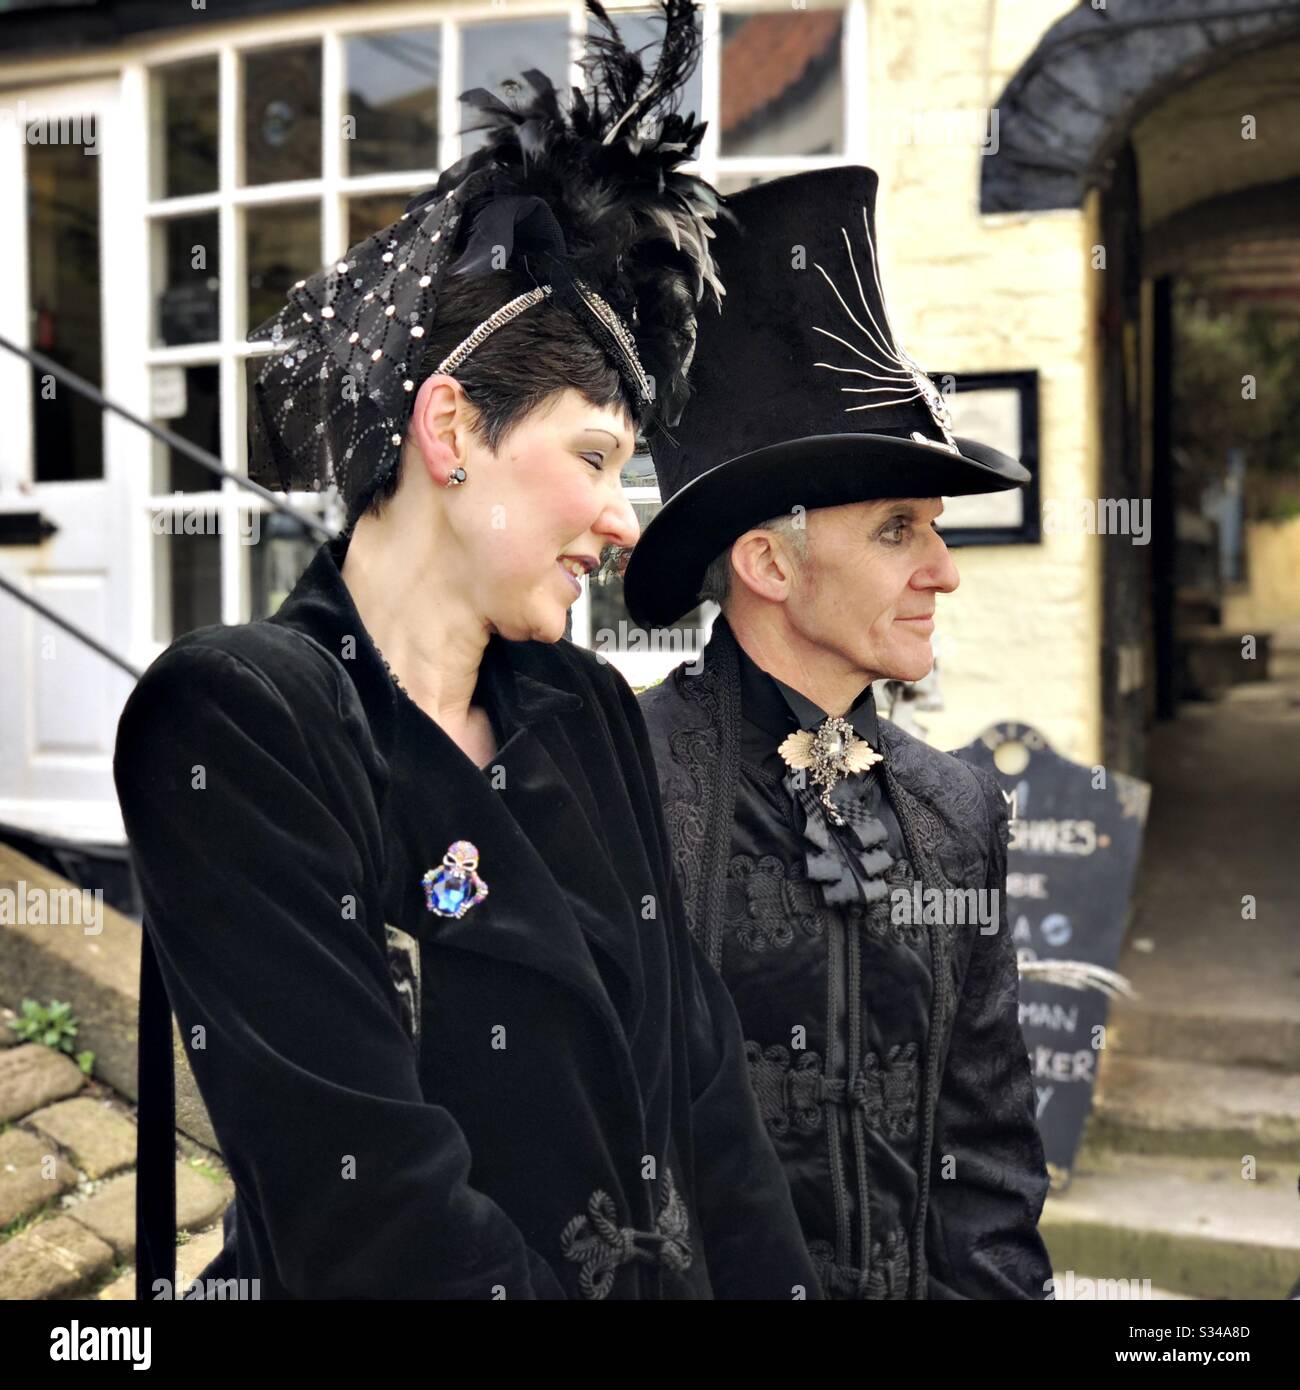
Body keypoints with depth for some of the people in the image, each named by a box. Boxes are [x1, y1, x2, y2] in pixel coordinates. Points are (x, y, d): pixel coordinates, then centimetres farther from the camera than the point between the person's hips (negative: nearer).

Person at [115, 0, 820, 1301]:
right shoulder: (231, 721, -18)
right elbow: (364, 1200, -23)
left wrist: (779, 1280, -6)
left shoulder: (588, 715, 2)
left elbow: (703, 1081, 2)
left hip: (678, 1270, 6)